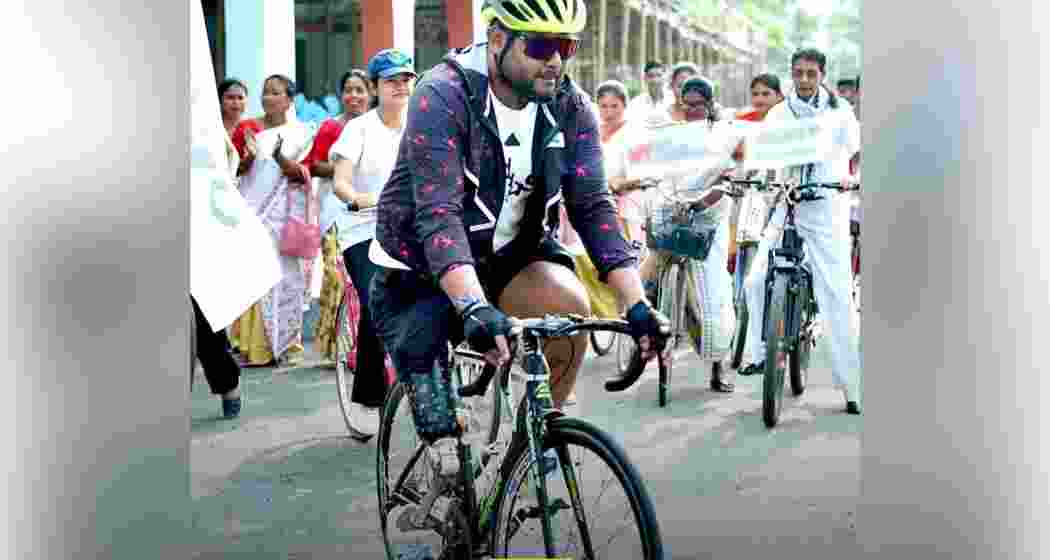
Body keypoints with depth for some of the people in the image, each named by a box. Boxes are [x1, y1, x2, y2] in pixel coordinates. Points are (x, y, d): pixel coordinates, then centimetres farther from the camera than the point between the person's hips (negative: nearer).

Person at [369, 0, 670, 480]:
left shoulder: (570, 108, -11)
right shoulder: (443, 96, -25)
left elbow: (593, 207, -14)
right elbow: (438, 212, -35)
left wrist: (638, 304, -28)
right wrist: (475, 308, -50)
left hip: (510, 252, 3)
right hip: (423, 268, -3)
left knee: (570, 304, -26)